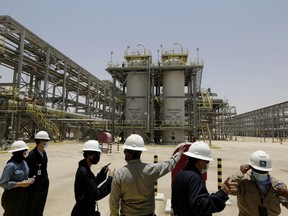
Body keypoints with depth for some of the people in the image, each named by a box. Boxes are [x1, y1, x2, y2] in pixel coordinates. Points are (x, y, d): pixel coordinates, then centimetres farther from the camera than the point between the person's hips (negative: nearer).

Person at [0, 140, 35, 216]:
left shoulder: (24, 162, 1)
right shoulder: (10, 165, -22)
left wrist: (29, 180, -4)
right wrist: (19, 184, -23)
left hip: (23, 195, 7)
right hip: (12, 196, -7)